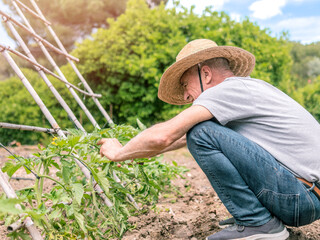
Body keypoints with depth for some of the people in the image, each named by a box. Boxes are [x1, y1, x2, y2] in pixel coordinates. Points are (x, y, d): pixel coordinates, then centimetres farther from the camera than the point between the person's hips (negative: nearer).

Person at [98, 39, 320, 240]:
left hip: (302, 196, -10)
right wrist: (144, 152, 26)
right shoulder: (247, 88, 17)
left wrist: (119, 152, -1)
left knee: (203, 134, -17)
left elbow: (162, 136, -19)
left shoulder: (229, 89, -12)